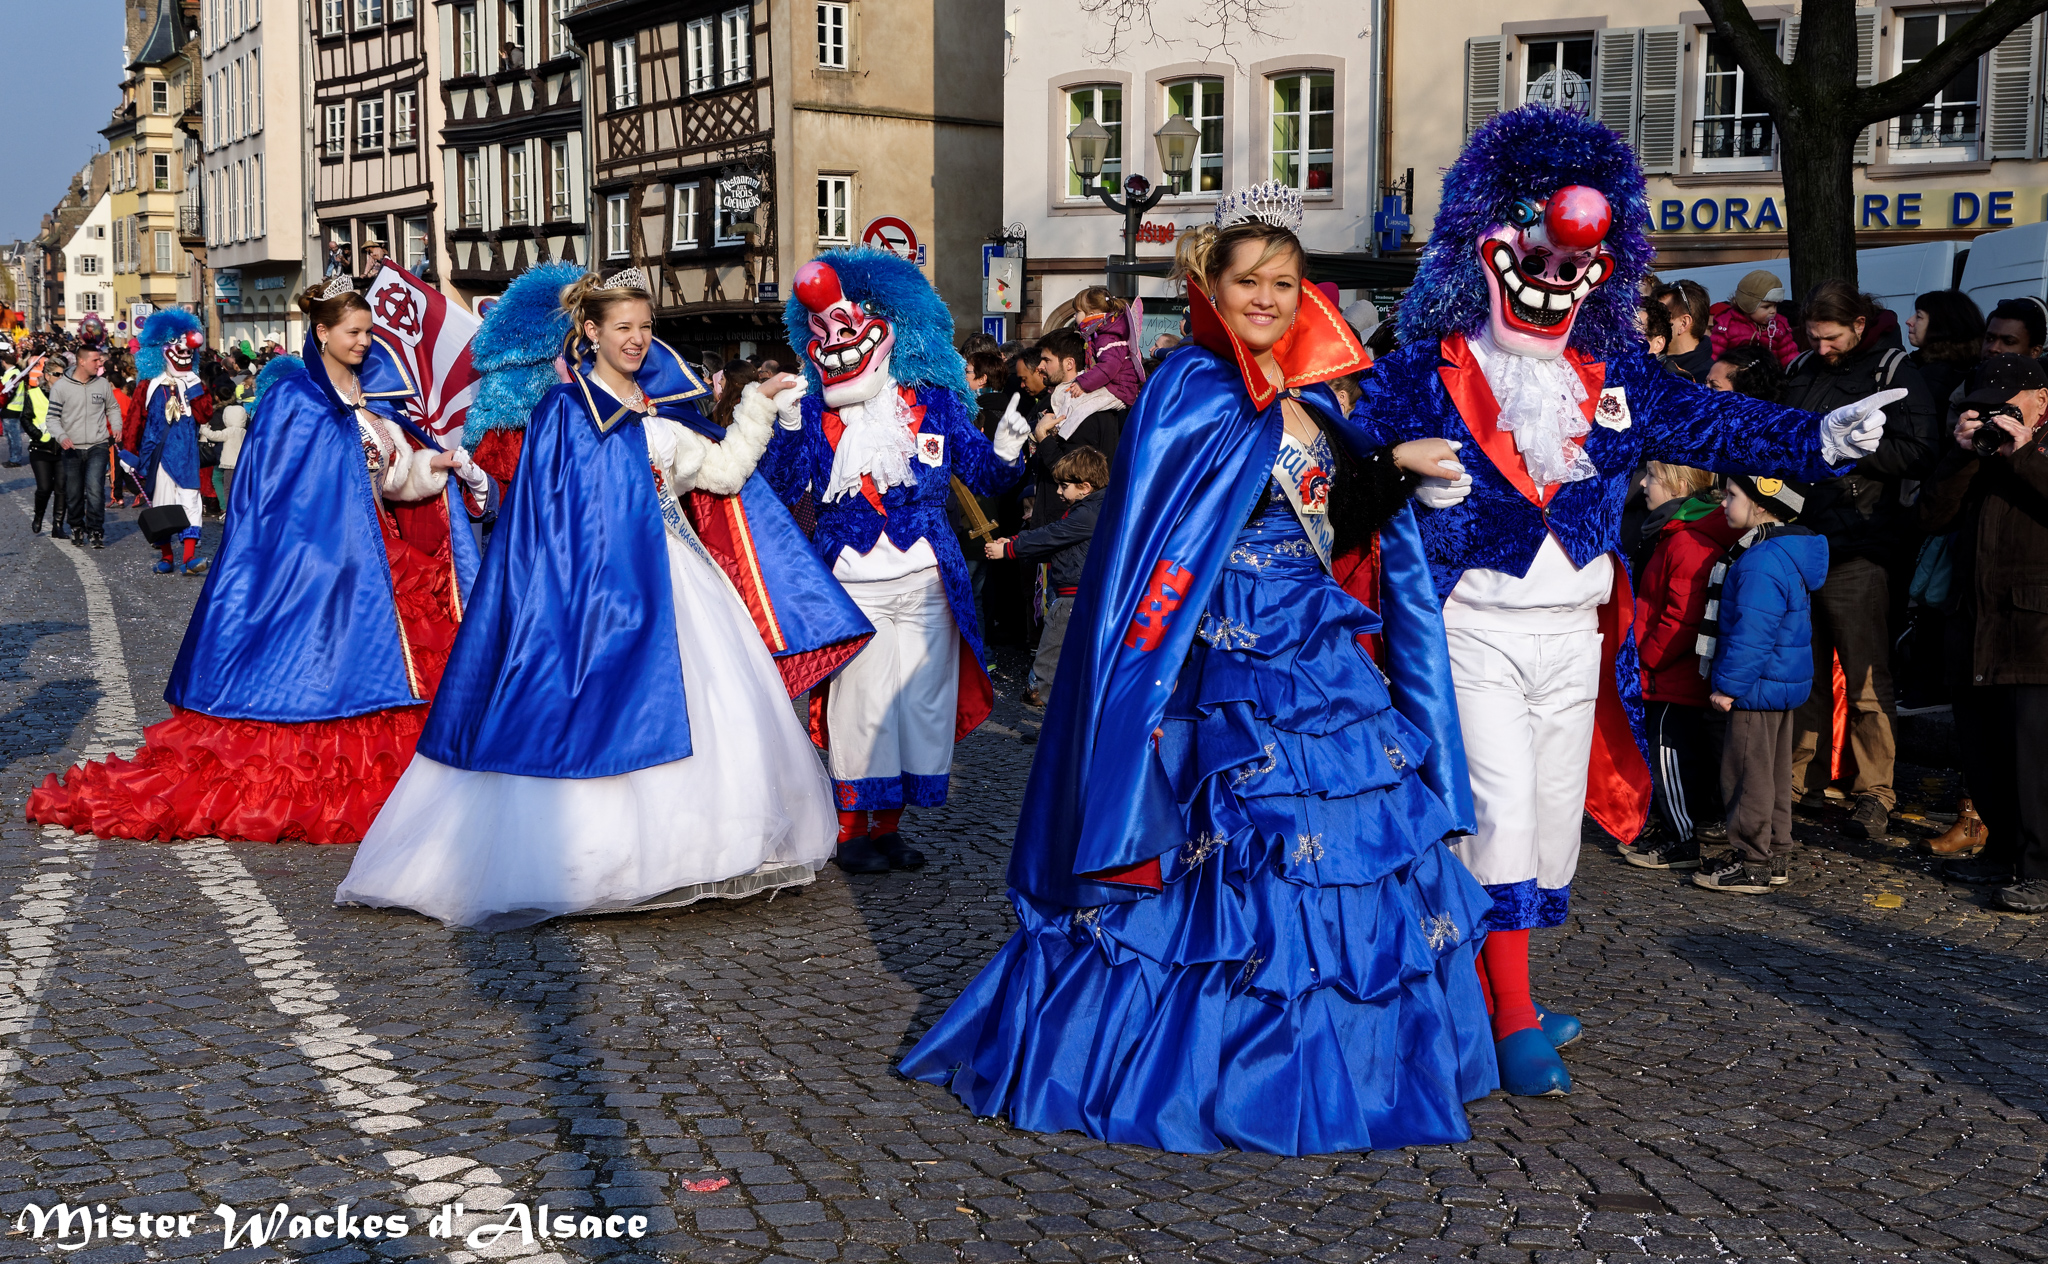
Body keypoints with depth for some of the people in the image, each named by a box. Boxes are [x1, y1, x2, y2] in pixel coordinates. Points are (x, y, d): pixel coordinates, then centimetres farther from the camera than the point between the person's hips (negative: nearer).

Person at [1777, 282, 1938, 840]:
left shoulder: (1893, 372, -2)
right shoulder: (1799, 372, 17)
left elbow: (1918, 453, -12)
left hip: (1856, 549, -6)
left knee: (1866, 678, -5)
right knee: (1803, 670, 11)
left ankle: (1874, 794, 1)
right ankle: (1805, 777, 21)